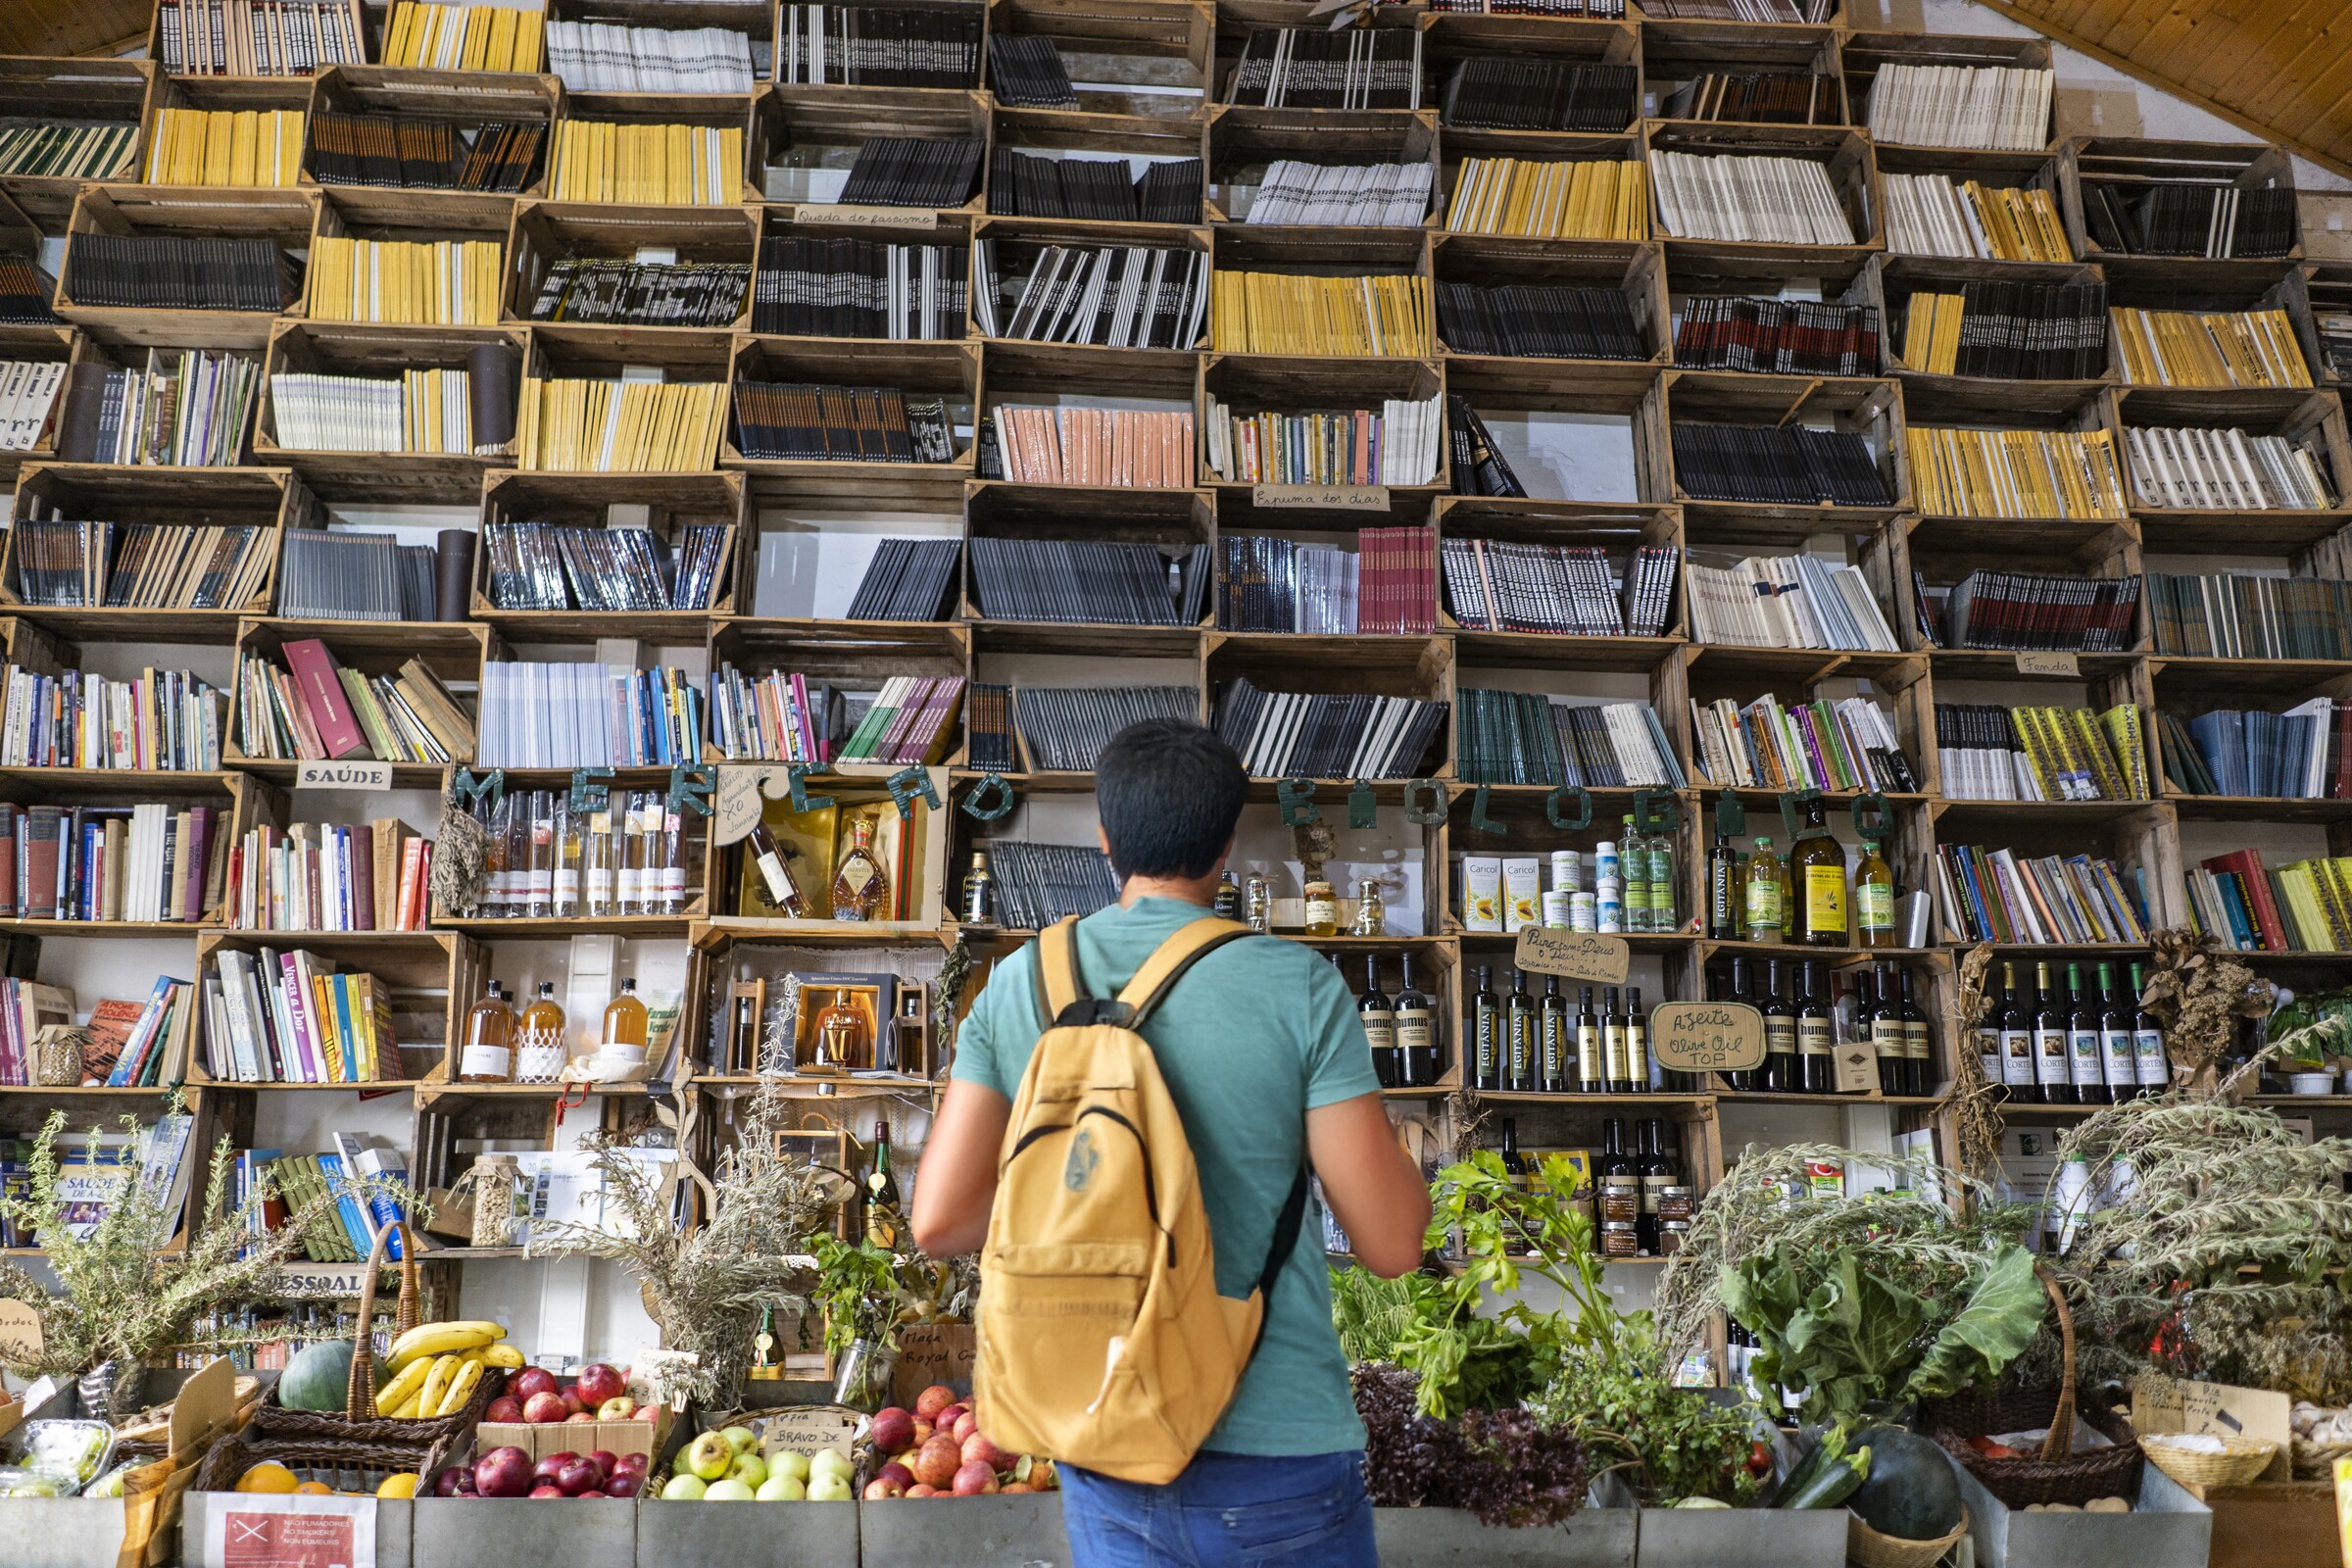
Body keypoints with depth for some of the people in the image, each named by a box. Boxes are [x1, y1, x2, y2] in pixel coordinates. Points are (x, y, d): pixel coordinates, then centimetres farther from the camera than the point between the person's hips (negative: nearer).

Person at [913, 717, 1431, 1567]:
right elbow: (1391, 1243, -12)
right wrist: (1380, 1123, 7)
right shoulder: (1298, 985, -14)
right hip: (1274, 1462, -2)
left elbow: (939, 1222, -3)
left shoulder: (1017, 983, -3)